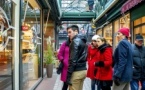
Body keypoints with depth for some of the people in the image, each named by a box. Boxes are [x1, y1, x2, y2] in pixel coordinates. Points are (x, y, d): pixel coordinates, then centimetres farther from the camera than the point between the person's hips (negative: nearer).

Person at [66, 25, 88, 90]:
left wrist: (68, 75, -18)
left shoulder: (75, 41, -11)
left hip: (77, 71, -9)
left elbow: (73, 60, -19)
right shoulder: (83, 41, 17)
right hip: (83, 70, 9)